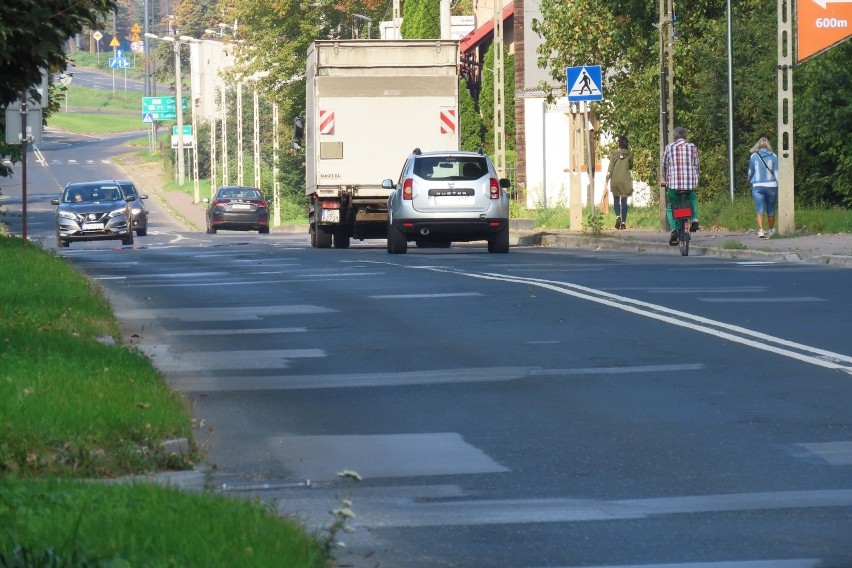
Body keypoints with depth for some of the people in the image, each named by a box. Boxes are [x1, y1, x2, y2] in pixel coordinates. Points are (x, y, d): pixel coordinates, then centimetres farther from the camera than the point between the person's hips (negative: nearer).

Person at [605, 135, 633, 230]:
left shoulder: (614, 153, -3)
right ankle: (623, 221, 2)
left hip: (615, 179, 0)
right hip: (626, 179, 0)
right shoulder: (630, 153, -4)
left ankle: (618, 216, -11)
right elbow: (631, 166, 7)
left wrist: (608, 176, -1)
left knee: (616, 200, 12)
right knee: (624, 201, 5)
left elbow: (610, 166, -5)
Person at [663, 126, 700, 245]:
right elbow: (696, 165, 9)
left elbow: (664, 166, 9)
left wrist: (666, 181, 22)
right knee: (692, 200, 30)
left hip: (673, 183, -2)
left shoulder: (669, 148, 3)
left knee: (670, 207, 11)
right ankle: (694, 220, 8)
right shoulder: (692, 147, 6)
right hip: (691, 182, 2)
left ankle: (674, 229, -10)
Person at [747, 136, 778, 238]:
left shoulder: (754, 156, -1)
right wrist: (779, 187, 4)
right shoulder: (773, 156, -2)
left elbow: (750, 172, 9)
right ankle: (771, 230, 26)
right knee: (771, 210, 14)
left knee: (760, 210, -4)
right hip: (771, 185, 1)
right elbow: (776, 172, -1)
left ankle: (761, 230, -17)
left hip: (757, 186, -1)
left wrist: (750, 180, 31)